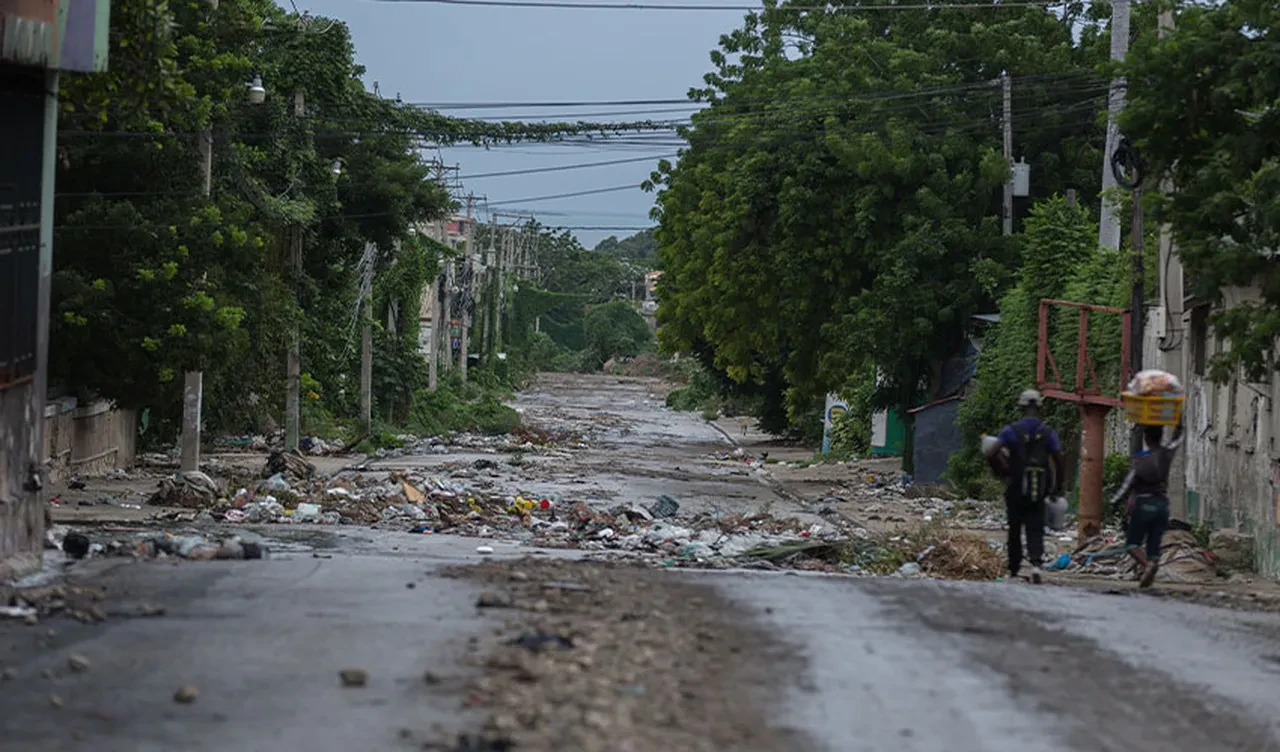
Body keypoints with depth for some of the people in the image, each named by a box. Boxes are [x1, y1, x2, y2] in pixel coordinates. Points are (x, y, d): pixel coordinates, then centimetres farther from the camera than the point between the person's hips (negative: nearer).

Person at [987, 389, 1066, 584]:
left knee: (1014, 531, 12)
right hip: (1038, 490, 1)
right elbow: (1059, 462, -3)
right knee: (1035, 530, 3)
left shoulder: (1011, 430, -4)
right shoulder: (1048, 433, 0)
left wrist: (1004, 471, 0)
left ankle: (1013, 572, 16)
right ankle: (1036, 563, -21)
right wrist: (1058, 487, 7)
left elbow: (993, 452, -15)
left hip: (1016, 489, -1)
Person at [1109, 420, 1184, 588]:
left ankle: (1146, 564, -27)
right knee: (1154, 546, 6)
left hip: (1143, 504, -4)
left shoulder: (1141, 459, -10)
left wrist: (1114, 502, 4)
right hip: (1162, 504, 4)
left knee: (1132, 543, 0)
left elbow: (1129, 484, -7)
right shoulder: (1166, 455, 1)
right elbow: (1177, 438, 22)